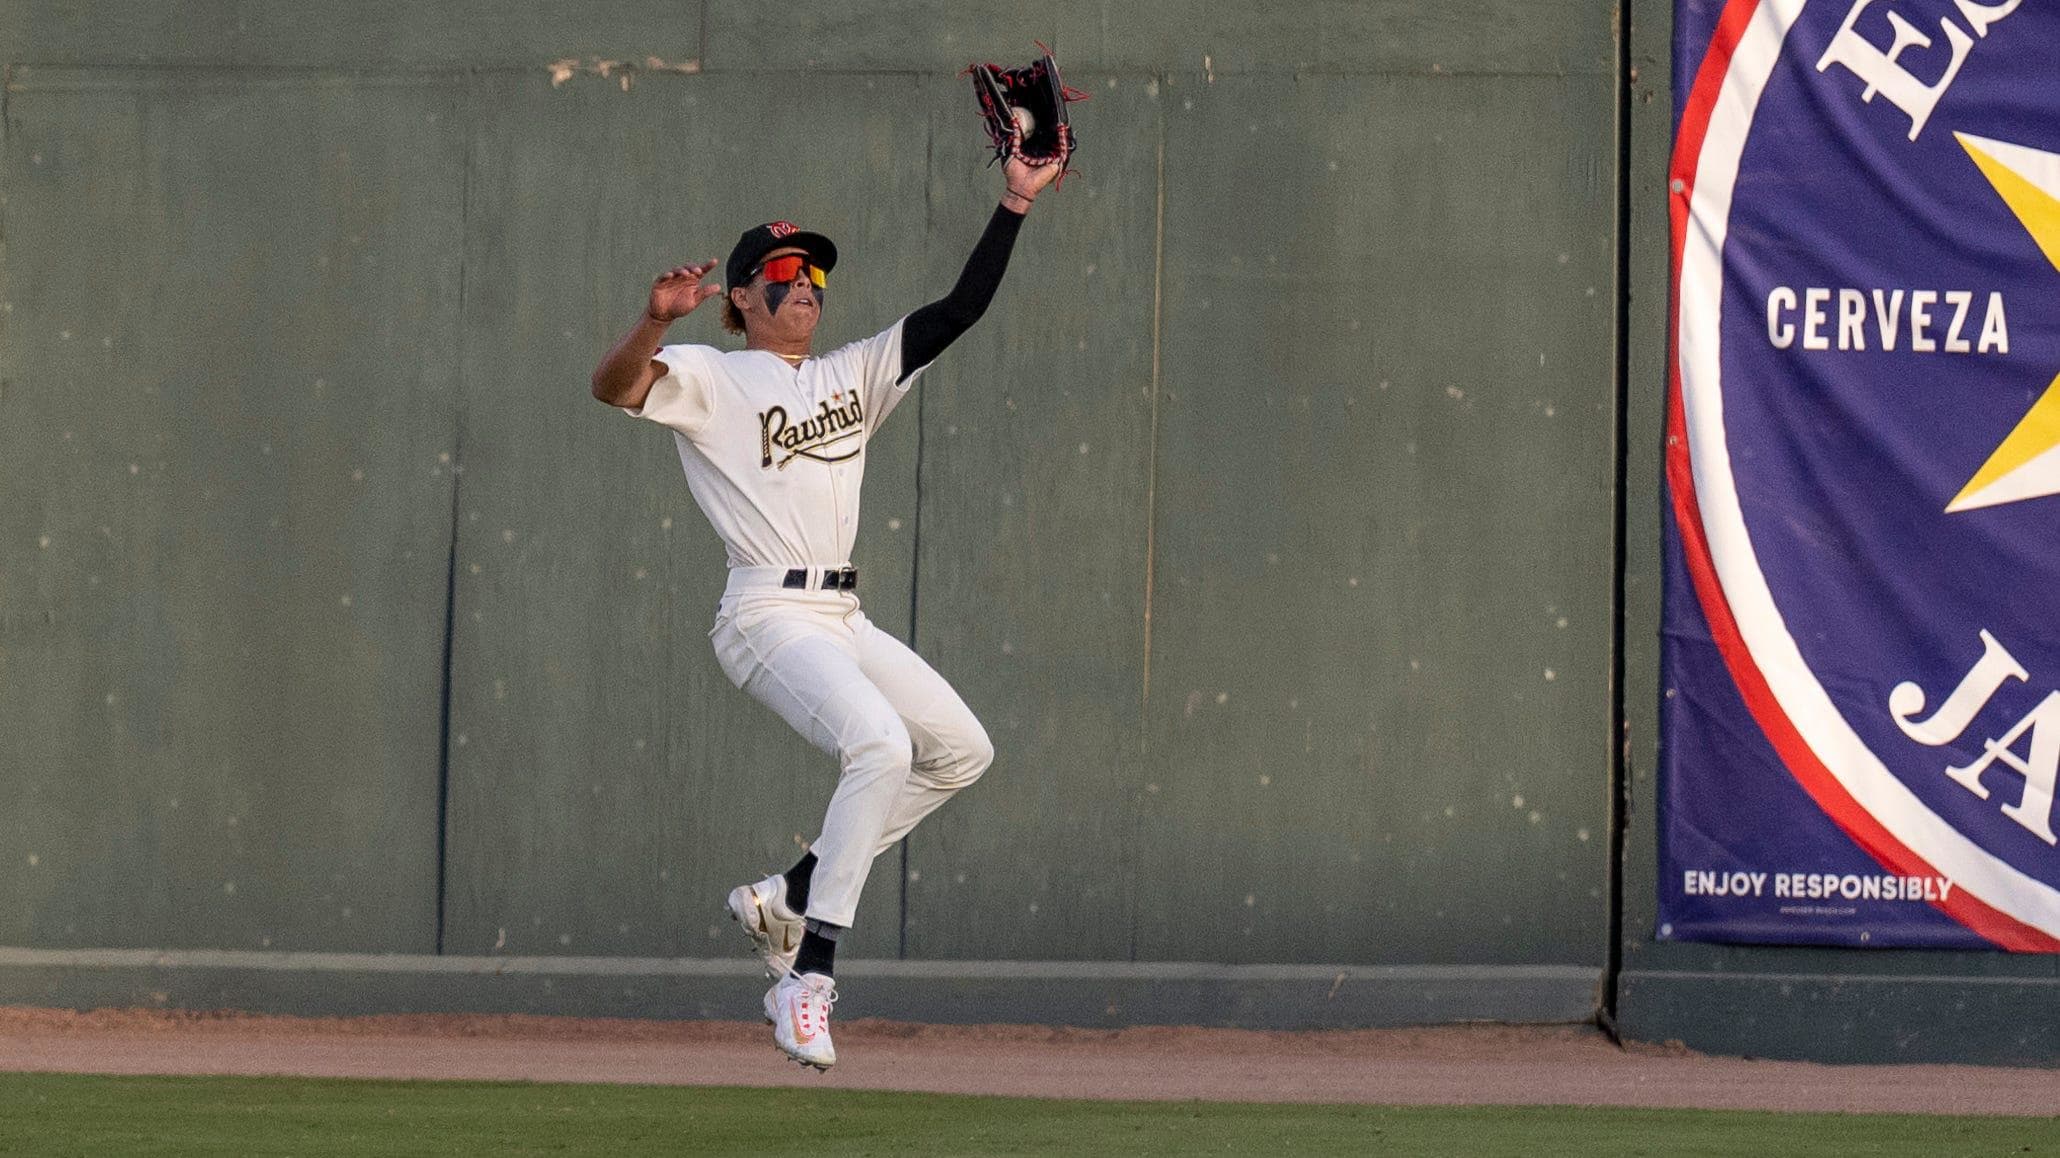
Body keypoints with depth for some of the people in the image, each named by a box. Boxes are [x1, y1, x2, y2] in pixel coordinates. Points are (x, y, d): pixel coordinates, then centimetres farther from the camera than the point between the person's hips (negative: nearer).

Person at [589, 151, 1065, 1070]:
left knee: (961, 750, 12)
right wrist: (656, 322, -41)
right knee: (880, 745, -28)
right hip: (770, 615, -9)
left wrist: (1014, 205, 6)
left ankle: (788, 899, 12)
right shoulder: (711, 379, -2)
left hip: (844, 621, 9)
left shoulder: (854, 375, 18)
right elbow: (614, 386, -21)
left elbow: (959, 312, 15)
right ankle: (809, 976, -28)